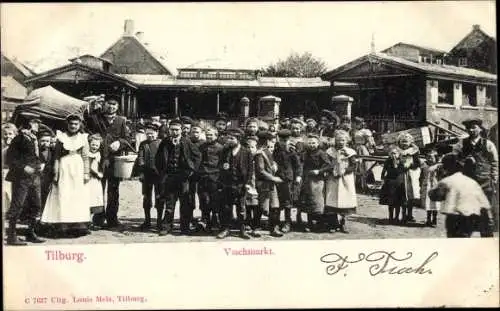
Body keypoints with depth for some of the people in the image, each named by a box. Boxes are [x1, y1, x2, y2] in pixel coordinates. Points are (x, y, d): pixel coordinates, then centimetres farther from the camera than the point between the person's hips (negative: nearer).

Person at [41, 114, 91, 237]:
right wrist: (55, 173, -3)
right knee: (63, 196, -3)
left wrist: (86, 173, 0)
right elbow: (56, 157, 3)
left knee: (79, 196, -1)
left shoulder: (83, 138, 8)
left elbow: (85, 158, 7)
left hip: (78, 169, 1)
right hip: (64, 168, -1)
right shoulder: (61, 137, 5)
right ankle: (63, 225, -1)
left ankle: (80, 224, 2)